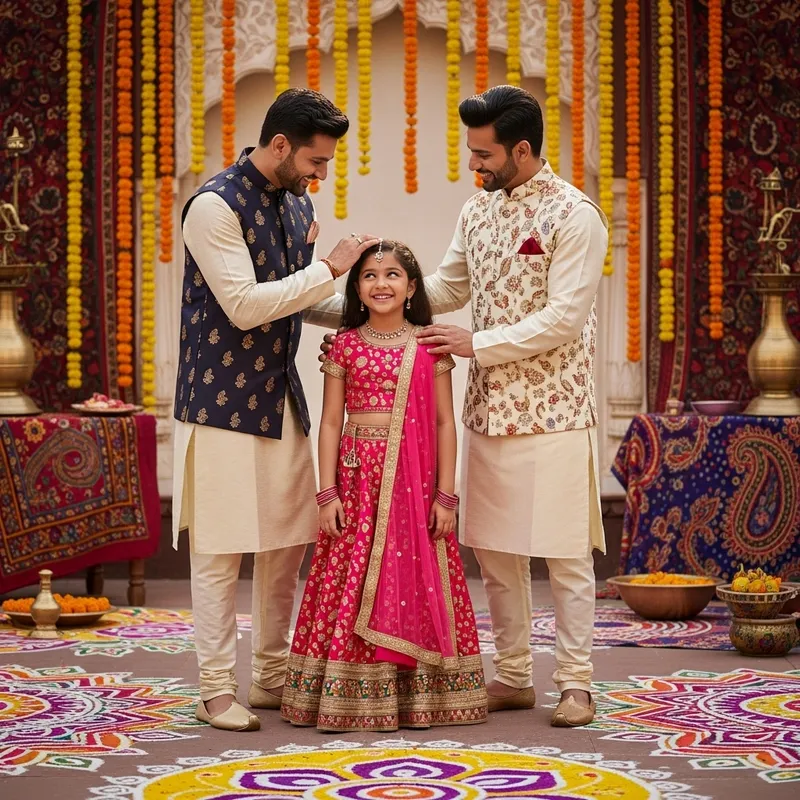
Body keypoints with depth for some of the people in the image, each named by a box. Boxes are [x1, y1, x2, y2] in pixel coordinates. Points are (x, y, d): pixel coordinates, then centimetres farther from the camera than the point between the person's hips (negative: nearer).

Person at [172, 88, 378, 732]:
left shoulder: (298, 204, 10)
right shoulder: (216, 206, -15)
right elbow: (244, 306, -22)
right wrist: (329, 269, -18)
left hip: (282, 397, 8)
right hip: (223, 401, -8)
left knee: (288, 542, 11)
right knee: (221, 551, -2)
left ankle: (273, 677, 23)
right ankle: (217, 691, 6)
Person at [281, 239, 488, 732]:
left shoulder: (429, 347, 3)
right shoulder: (345, 346, 5)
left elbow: (444, 423, 3)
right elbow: (331, 422, 4)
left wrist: (446, 495, -2)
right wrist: (328, 494, -3)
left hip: (414, 481, 0)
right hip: (358, 475, 0)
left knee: (417, 584, 2)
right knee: (352, 587, 0)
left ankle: (420, 693, 11)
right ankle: (352, 697, 6)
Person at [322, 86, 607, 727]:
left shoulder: (574, 216, -11)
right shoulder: (478, 211, 11)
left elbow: (563, 319, -17)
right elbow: (448, 288, 22)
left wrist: (477, 343, -14)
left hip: (552, 412, -7)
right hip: (490, 408, 7)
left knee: (564, 553, 0)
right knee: (494, 549, 9)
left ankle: (576, 683, 8)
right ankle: (513, 676, 19)